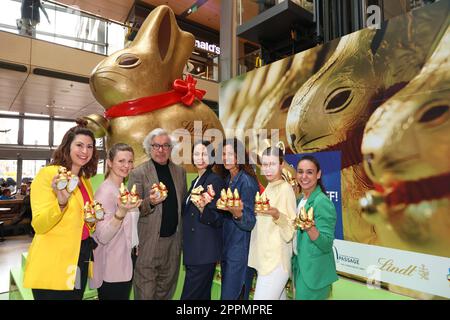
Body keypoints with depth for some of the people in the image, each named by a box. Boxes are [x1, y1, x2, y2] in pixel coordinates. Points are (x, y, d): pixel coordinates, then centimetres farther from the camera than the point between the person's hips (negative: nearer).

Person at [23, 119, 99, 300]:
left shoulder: (85, 180, 9)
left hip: (80, 259, 7)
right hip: (52, 265, -7)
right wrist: (61, 201, -34)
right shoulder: (47, 174, -12)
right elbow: (39, 225, -18)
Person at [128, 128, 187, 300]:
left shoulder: (180, 171, 7)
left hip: (173, 239, 4)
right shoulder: (138, 173, -6)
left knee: (167, 288, 18)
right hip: (148, 241, -4)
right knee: (145, 291, 7)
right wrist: (150, 202, -26)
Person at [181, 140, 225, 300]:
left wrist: (202, 208, -32)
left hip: (204, 252, -8)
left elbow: (217, 219, -16)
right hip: (193, 250, 8)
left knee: (190, 294, -4)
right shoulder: (196, 181, 14)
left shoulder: (215, 180, -12)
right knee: (202, 294, 16)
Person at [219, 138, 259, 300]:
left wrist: (237, 213, -37)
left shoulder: (246, 181, -16)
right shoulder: (227, 180, 8)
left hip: (240, 249, -8)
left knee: (230, 295, 0)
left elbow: (250, 223, -18)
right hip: (226, 247, 8)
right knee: (226, 291, 20)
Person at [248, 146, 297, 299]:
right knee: (278, 296, 17)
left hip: (276, 259, -8)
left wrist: (276, 214, -34)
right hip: (265, 257, 8)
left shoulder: (286, 188, -13)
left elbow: (290, 229, -16)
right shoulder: (268, 189, 12)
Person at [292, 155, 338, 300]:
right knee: (299, 295, 21)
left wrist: (310, 228, -39)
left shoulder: (323, 202, -20)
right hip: (299, 264, 8)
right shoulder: (301, 199, 4)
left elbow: (327, 245, -22)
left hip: (314, 271, -8)